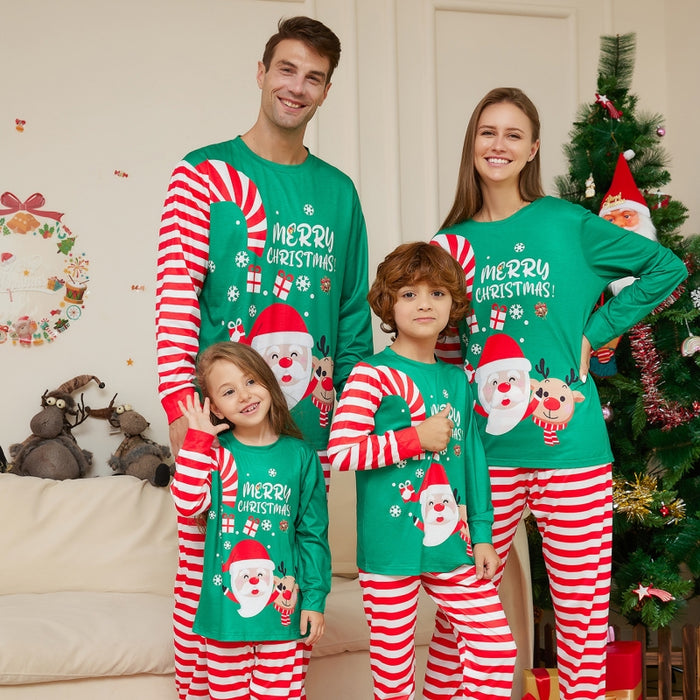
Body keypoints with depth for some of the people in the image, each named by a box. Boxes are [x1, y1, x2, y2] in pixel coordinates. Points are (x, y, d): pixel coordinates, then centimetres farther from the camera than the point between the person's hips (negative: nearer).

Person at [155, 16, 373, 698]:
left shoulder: (338, 191, 14)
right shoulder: (203, 174, 2)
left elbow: (354, 309, 16)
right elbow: (175, 293, -7)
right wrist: (180, 405, -16)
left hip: (311, 424, 3)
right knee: (204, 574, -1)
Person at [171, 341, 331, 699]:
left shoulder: (300, 455, -2)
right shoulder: (216, 453, -2)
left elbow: (314, 532, 2)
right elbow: (188, 505, -19)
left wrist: (315, 599, 0)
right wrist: (198, 438, -17)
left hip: (283, 607, 0)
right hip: (227, 604, 0)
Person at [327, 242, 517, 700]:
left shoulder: (457, 379, 9)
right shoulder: (373, 375, -9)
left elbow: (472, 460, 13)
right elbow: (340, 452, -18)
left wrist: (482, 534, 11)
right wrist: (416, 438, -16)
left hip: (451, 541, 5)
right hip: (390, 547, -5)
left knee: (496, 642, 4)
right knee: (393, 658, 7)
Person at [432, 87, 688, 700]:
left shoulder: (568, 224, 1)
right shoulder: (453, 241, 8)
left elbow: (668, 267, 7)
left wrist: (595, 331, 2)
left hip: (570, 449, -2)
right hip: (484, 453, 2)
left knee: (583, 615, 4)